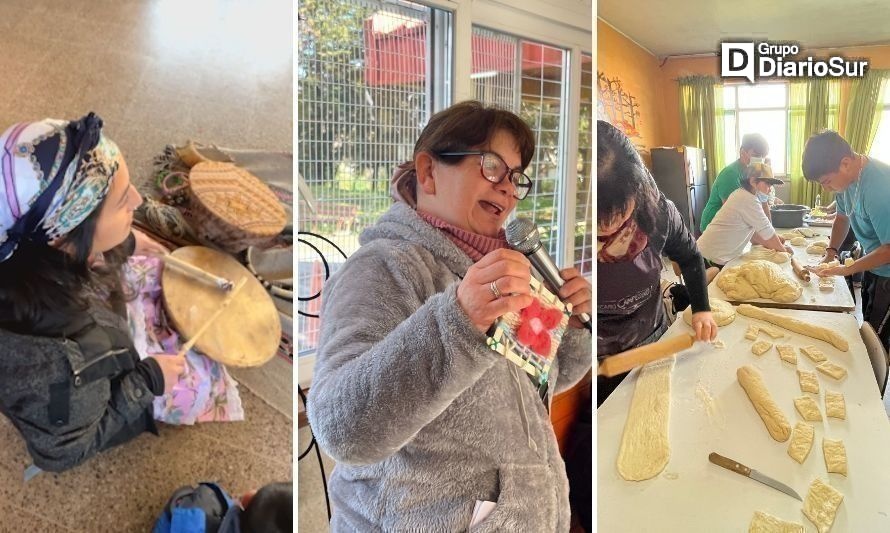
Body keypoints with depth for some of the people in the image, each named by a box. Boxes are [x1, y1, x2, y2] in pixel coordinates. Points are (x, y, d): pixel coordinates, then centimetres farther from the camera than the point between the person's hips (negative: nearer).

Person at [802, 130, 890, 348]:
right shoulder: (848, 176, -5)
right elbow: (843, 217, 12)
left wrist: (847, 270, -24)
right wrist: (831, 252, 1)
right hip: (872, 263, 9)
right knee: (868, 324, 20)